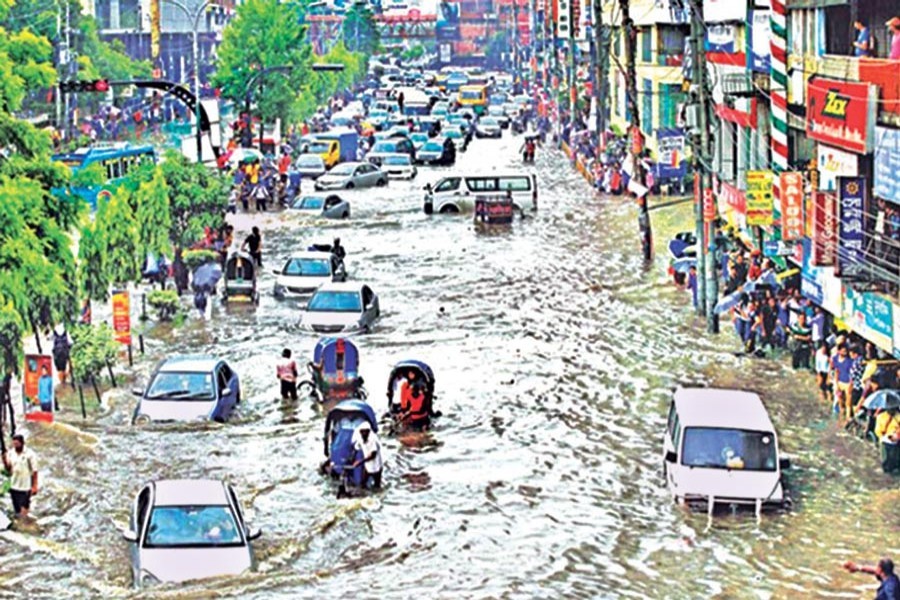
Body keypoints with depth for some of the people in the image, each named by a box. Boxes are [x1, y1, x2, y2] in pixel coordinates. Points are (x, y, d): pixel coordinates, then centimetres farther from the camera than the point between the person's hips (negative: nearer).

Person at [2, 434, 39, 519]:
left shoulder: (30, 454, -10)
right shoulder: (10, 454, 2)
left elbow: (34, 471, -6)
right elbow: (8, 470, 3)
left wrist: (34, 486, -9)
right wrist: (4, 461, -15)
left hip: (26, 487, -4)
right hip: (14, 487, 4)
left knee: (24, 510, -7)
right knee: (17, 511, 12)